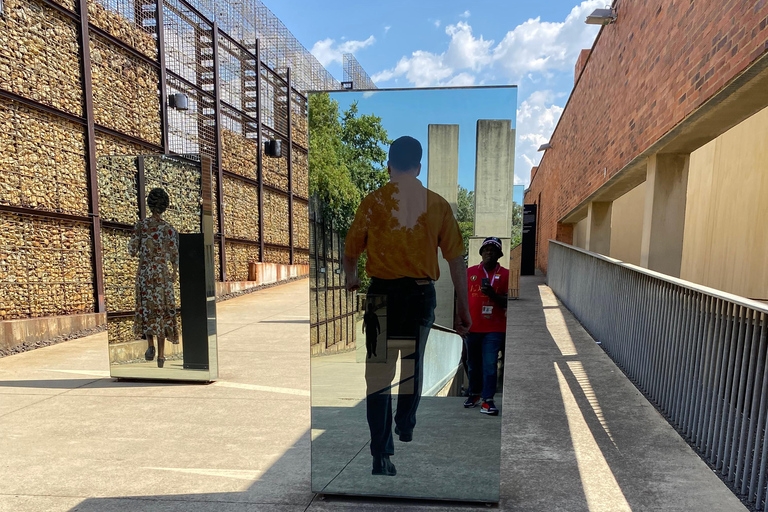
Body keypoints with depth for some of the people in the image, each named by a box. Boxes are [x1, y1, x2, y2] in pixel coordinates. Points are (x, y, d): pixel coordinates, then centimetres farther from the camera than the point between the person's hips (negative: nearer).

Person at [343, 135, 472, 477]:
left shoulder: (373, 202, -2)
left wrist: (352, 282, 23)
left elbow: (350, 254, 3)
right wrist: (463, 310, 6)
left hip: (383, 292, -2)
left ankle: (382, 455, 8)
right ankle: (405, 428, 44)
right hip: (422, 293, 2)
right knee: (413, 362, 23)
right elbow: (456, 260, -1)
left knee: (379, 371, 7)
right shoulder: (438, 205, 0)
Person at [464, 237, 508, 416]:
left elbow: (507, 302, -1)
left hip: (494, 328, -2)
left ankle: (488, 400, 1)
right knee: (473, 364, 13)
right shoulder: (470, 272, 7)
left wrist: (492, 293, -19)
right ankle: (474, 394, 31)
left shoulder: (505, 274, 2)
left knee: (490, 364, -7)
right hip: (472, 326, 3)